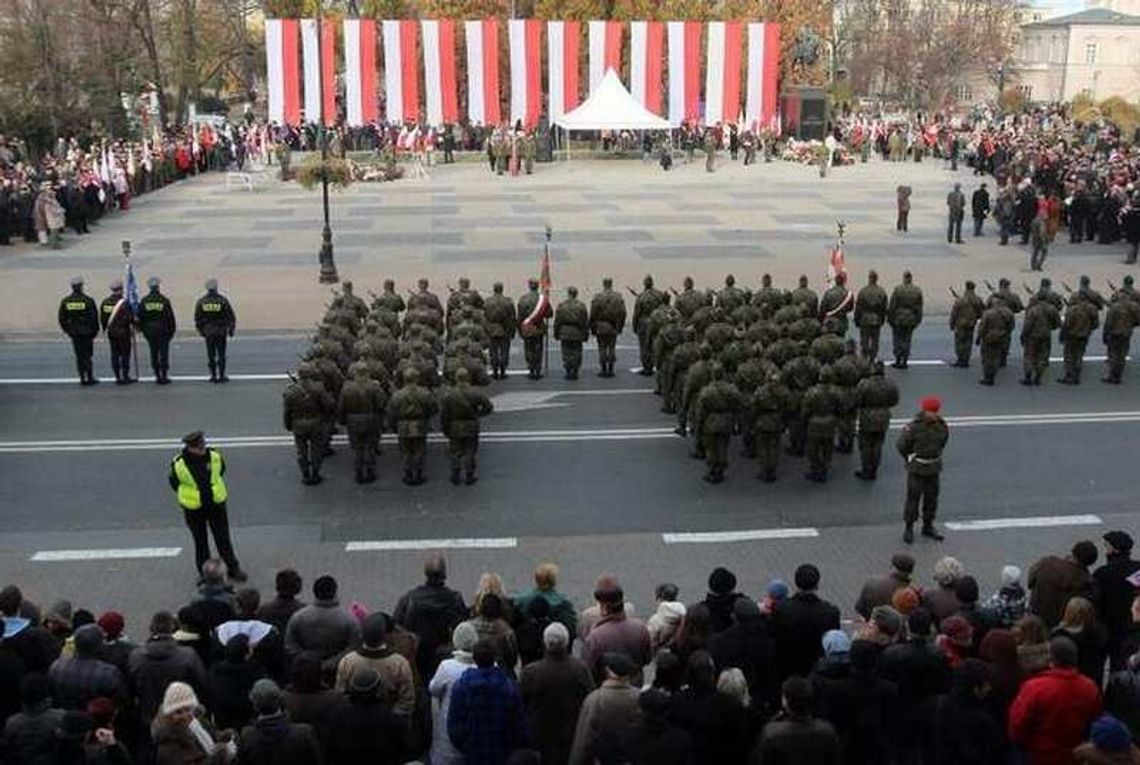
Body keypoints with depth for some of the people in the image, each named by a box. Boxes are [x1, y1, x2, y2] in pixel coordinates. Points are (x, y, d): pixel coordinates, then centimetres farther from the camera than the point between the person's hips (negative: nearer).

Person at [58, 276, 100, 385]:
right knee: (87, 355, 3)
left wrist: (66, 330, 16)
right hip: (87, 333, -3)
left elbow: (62, 319, 4)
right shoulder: (88, 301, -11)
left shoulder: (65, 301, 0)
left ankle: (82, 378, 10)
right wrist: (95, 331, 3)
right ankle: (90, 378, 1)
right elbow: (94, 317, -9)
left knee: (79, 356, 10)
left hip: (73, 333, 3)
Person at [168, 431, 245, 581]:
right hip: (194, 509, -1)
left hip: (216, 505, 1)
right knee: (200, 542, 13)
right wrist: (188, 496, 5)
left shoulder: (214, 456, -12)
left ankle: (233, 569, 23)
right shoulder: (179, 464, -19)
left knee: (223, 539, 9)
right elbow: (174, 482, 1)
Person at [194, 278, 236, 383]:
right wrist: (231, 330, 6)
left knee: (211, 355, 9)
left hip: (208, 332, 2)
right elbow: (231, 316, -5)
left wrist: (200, 330, 16)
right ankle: (221, 376, 4)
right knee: (221, 355, 5)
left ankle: (213, 376, 10)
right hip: (221, 331, -2)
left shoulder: (201, 302, -1)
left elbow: (197, 318, 3)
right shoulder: (222, 300, -8)